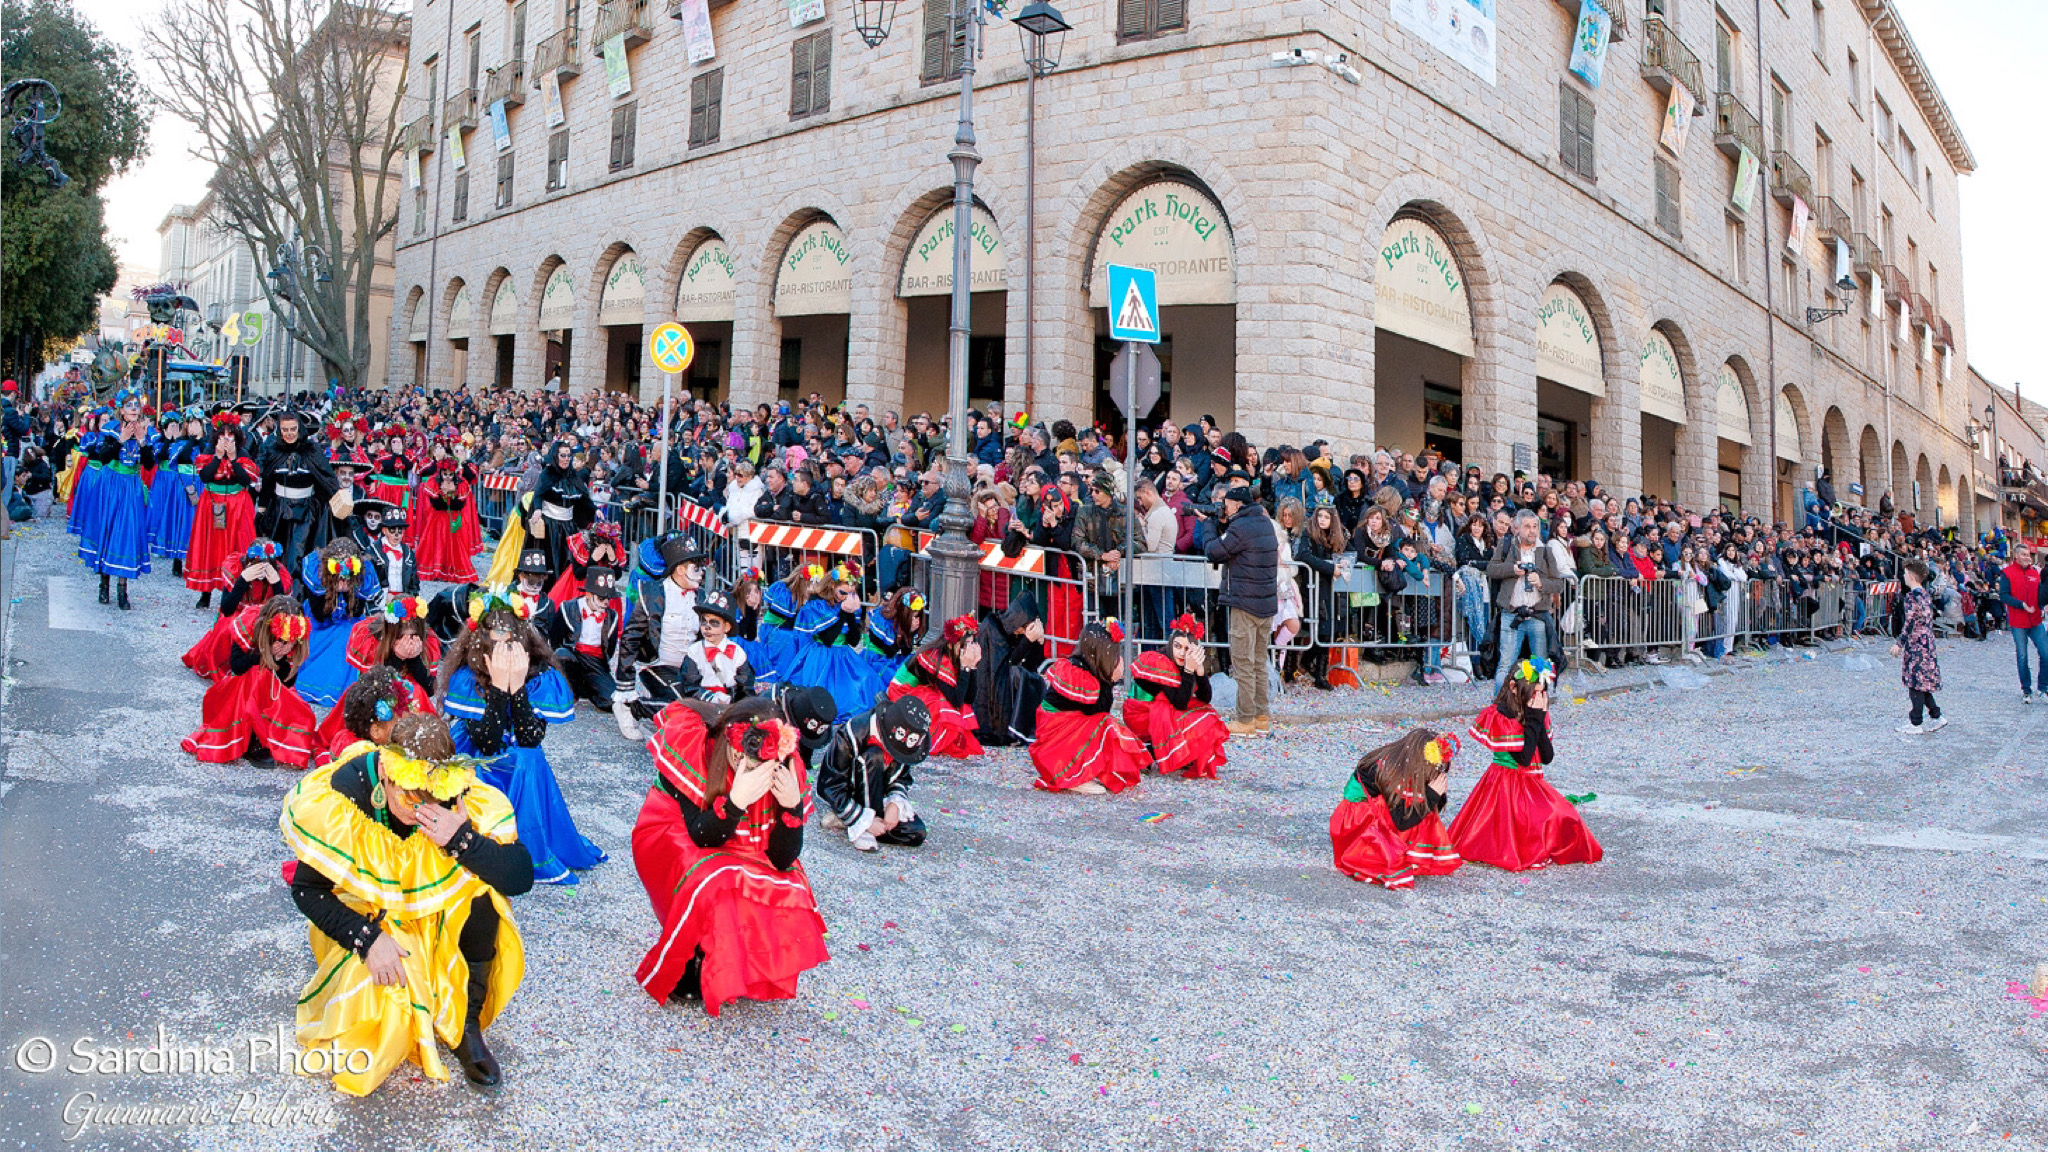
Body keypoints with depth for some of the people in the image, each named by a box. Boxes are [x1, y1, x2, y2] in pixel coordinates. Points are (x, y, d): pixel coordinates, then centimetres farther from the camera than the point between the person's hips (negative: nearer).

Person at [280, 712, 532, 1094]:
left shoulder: (465, 797, -23)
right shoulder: (337, 800, -23)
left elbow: (521, 879, -24)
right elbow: (305, 888, -12)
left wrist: (462, 840, -39)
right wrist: (366, 939, -25)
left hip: (441, 921, 1)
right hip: (368, 922, -1)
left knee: (483, 885, -30)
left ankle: (467, 1025, -12)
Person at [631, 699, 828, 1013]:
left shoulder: (786, 766, -21)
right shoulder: (690, 743, -29)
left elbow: (782, 859, -19)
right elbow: (700, 836, -28)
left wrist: (793, 805, -36)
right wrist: (736, 800, -46)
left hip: (734, 849, 4)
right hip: (673, 840, -3)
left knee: (785, 889, -20)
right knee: (715, 888, -32)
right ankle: (684, 976, -5)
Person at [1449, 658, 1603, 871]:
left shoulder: (1536, 714, 8)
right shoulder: (1500, 716, -15)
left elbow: (1547, 757, 1)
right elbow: (1523, 757, -23)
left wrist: (1539, 719, -8)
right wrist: (1534, 719, -18)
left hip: (1532, 784, 8)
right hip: (1507, 785, -8)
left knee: (1565, 817, -8)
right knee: (1548, 818, -23)